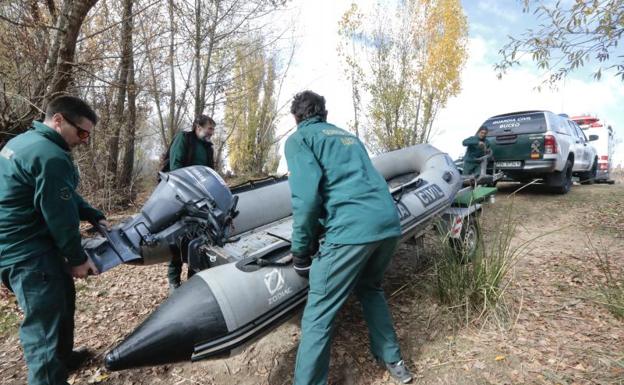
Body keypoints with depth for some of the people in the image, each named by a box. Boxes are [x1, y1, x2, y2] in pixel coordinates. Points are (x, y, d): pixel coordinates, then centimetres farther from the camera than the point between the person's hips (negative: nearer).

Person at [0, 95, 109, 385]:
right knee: (44, 320, -4)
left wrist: (96, 217, 16)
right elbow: (59, 214, -20)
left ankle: (62, 358, 41)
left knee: (62, 298, 23)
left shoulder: (25, 141, 11)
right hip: (27, 252, -11)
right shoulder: (50, 156, -23)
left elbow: (65, 197, 17)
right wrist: (77, 258, -9)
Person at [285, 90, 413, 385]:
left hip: (351, 229, -8)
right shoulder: (348, 136, 27)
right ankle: (392, 360, 40)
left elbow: (307, 195, -9)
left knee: (318, 315, 4)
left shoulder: (298, 139, 7)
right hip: (389, 223, 8)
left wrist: (300, 250, 0)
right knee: (370, 289, 30)